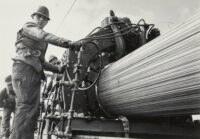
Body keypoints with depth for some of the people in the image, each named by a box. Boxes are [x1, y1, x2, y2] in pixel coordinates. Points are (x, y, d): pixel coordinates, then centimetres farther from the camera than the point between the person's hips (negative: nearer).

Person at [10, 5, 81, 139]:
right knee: (27, 106, -22)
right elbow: (44, 35, -13)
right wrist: (69, 43, -27)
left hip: (35, 73, 9)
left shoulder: (41, 43, 32)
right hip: (25, 68, -9)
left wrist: (58, 69, 16)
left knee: (33, 109, 2)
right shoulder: (28, 27, 9)